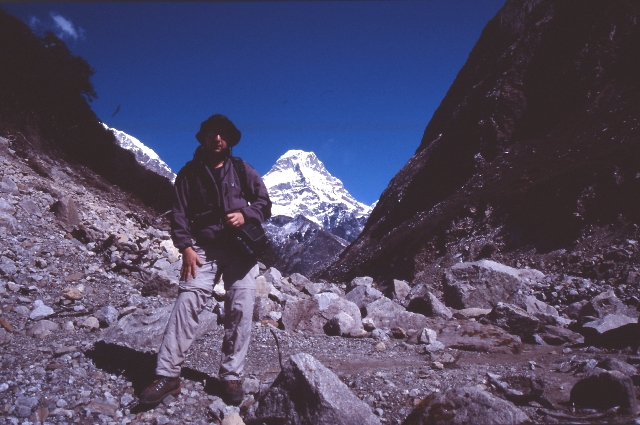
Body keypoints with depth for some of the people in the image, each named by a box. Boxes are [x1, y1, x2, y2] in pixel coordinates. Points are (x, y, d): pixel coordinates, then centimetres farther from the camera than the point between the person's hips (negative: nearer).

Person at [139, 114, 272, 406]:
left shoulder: (242, 170, 10)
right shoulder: (189, 173, 8)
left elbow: (264, 203, 9)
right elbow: (179, 212, 3)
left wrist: (245, 215, -12)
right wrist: (186, 247, -10)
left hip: (241, 249, 1)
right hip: (204, 249, 0)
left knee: (240, 310, -4)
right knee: (187, 303, -14)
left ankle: (231, 376, 7)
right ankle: (167, 376, -8)